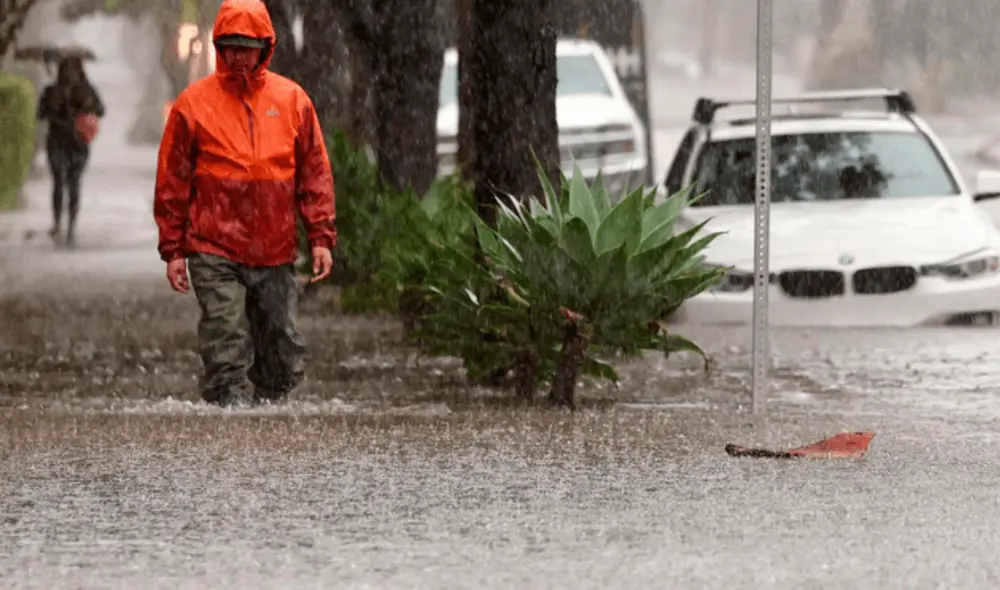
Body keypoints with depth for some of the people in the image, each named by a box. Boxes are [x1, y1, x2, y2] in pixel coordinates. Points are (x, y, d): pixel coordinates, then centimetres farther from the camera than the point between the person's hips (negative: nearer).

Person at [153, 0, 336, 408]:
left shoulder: (292, 100, 7)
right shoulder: (194, 103, 1)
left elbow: (315, 174, 9)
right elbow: (172, 182, 4)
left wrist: (321, 238, 2)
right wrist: (173, 250, 0)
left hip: (276, 254, 3)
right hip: (215, 255, -3)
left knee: (284, 358, 6)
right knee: (226, 352, -10)